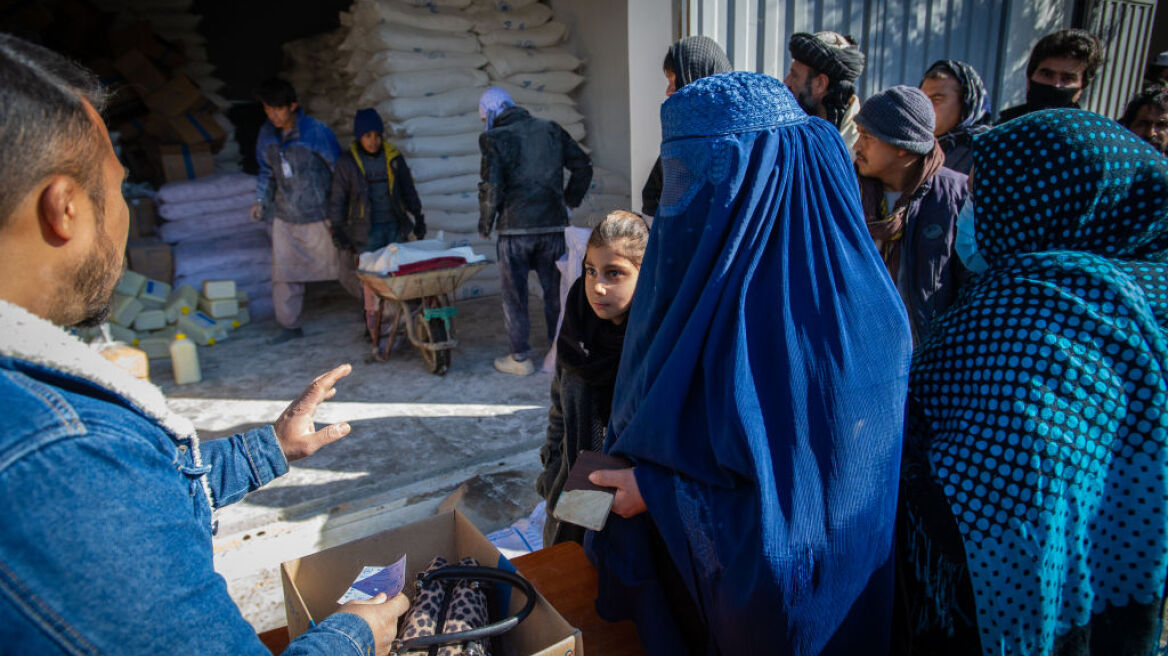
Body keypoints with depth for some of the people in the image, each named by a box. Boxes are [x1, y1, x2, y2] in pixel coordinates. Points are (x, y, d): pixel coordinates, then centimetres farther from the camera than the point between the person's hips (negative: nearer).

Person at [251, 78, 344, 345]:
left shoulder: (316, 132, -13)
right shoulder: (266, 135, 4)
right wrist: (261, 200, 5)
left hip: (318, 216, -5)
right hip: (284, 217, 5)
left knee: (340, 267, 4)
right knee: (284, 273, 6)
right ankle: (289, 326, 20)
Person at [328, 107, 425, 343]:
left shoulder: (393, 157, 6)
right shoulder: (347, 162, -2)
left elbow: (408, 191, 15)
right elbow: (337, 200, 2)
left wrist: (418, 218, 14)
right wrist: (338, 231, -1)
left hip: (395, 226, 2)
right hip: (367, 230, -2)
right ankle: (373, 327, 9)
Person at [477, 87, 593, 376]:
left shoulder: (495, 139, -5)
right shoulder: (551, 130, 10)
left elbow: (492, 187, -13)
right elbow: (583, 166, 13)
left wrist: (485, 224, 1)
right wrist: (569, 200, 21)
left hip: (515, 228, -4)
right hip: (553, 225, 4)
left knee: (514, 294, 8)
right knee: (555, 290, 15)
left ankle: (520, 357, 13)